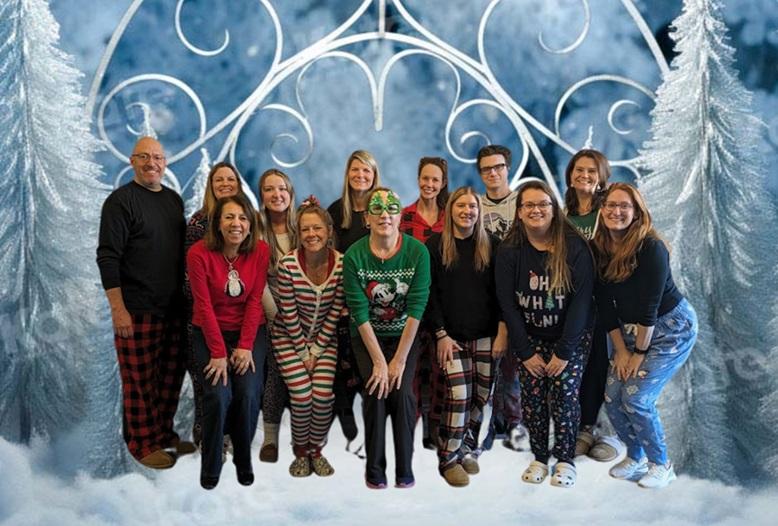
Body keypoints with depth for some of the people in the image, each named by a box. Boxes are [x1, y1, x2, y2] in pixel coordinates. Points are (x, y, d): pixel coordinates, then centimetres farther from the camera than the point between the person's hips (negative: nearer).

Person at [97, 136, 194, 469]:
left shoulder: (174, 199, 13)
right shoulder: (121, 200, -6)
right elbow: (107, 258, -11)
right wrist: (118, 309, -16)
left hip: (174, 308, 6)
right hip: (137, 310, -6)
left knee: (172, 375, 11)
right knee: (140, 380, 2)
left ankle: (165, 434, 27)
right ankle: (143, 444, 15)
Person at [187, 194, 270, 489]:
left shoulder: (260, 251, -8)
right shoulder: (199, 253, -14)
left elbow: (255, 300, -7)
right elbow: (204, 305, -14)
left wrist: (245, 346, -12)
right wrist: (218, 352, -15)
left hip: (250, 332, 1)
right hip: (210, 332, -1)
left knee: (248, 395, -16)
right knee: (218, 396, -18)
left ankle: (243, 461, 9)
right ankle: (210, 467, 4)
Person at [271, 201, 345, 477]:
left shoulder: (342, 264, -15)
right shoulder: (288, 264, -19)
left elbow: (335, 312, -8)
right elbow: (289, 313, -13)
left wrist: (316, 350, -7)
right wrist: (303, 351, -9)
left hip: (325, 338, 2)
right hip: (289, 337, -1)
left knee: (323, 396, -12)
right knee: (302, 396, -13)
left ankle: (316, 450, 14)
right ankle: (300, 452, 13)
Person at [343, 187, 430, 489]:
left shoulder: (418, 252, -15)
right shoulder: (353, 256, -15)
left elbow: (416, 308, -16)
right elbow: (359, 312, -16)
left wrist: (400, 359, -18)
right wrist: (379, 361, -19)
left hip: (405, 336, 0)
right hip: (367, 337, 0)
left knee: (402, 392, -17)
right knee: (376, 390, -18)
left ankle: (404, 468, 2)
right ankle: (374, 468, 0)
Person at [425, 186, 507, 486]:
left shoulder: (492, 245, 6)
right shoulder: (435, 246, 1)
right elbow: (430, 294, -2)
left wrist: (503, 332, -3)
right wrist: (441, 334, -8)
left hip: (486, 336, 3)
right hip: (450, 335, -2)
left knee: (480, 396, 5)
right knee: (458, 395, -10)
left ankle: (467, 449, 24)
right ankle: (448, 459, 4)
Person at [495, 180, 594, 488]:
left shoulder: (575, 247, -14)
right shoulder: (509, 251, -8)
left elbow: (581, 299, -15)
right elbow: (507, 303, -7)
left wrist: (564, 351, -16)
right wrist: (525, 352, -10)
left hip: (571, 337, -2)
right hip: (530, 338, 2)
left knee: (564, 396, -7)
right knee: (532, 399, -2)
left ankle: (565, 459, 13)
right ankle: (539, 457, 17)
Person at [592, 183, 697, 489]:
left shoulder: (650, 247, -22)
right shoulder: (598, 249, -5)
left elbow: (649, 305, -21)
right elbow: (604, 303, -1)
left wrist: (640, 352, -15)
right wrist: (621, 350, -2)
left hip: (672, 328, -6)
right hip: (630, 331, 6)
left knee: (636, 399, -11)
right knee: (612, 398, 0)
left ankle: (661, 465, 12)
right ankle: (635, 457, 25)